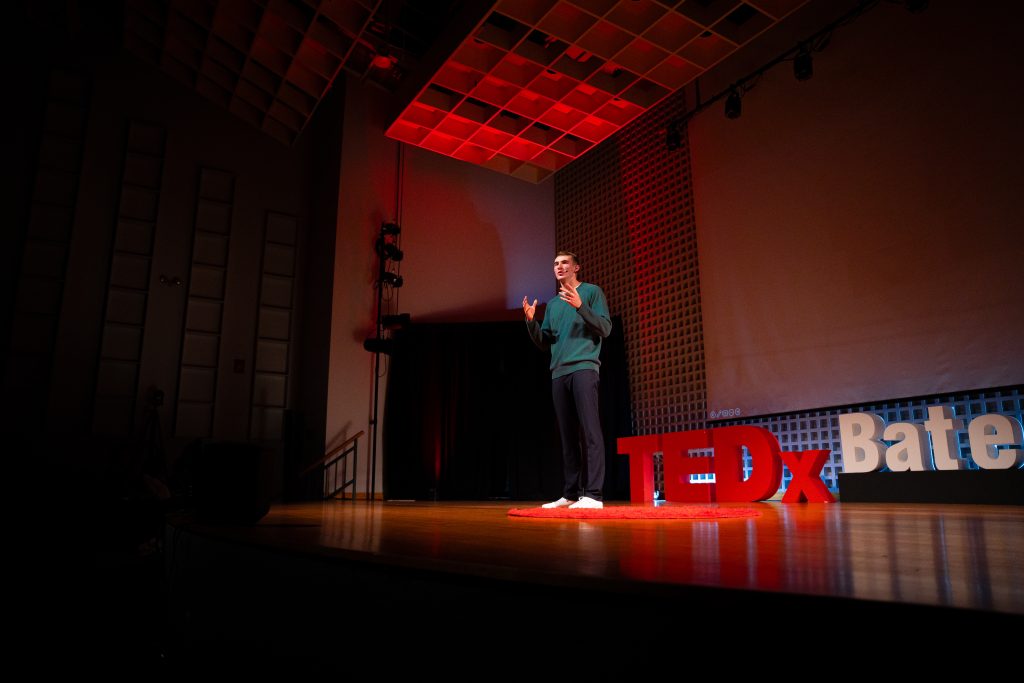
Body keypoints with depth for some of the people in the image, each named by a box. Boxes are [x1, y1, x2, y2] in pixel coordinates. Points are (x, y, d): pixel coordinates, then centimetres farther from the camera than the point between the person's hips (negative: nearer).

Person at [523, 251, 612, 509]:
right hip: (558, 373, 6)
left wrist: (580, 306, -14)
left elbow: (606, 328, -3)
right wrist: (531, 321, 3)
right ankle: (571, 493, 8)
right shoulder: (552, 303, 23)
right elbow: (544, 343, 20)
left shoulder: (591, 291, 8)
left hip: (583, 368, -6)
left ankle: (593, 494, -15)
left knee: (590, 431, -13)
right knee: (567, 435, 5)